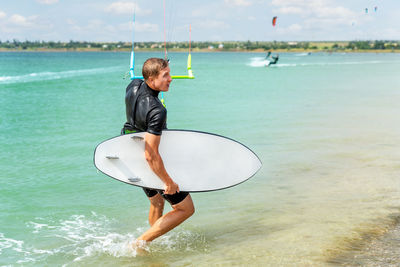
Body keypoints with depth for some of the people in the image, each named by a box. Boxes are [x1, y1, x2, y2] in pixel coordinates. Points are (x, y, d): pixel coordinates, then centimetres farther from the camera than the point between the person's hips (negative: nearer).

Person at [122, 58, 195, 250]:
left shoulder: (133, 86, -7)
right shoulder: (157, 111, -33)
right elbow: (151, 155, -33)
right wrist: (169, 182, -23)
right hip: (152, 167, -9)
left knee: (157, 202, 29)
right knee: (186, 209, 5)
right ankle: (140, 243, 4)